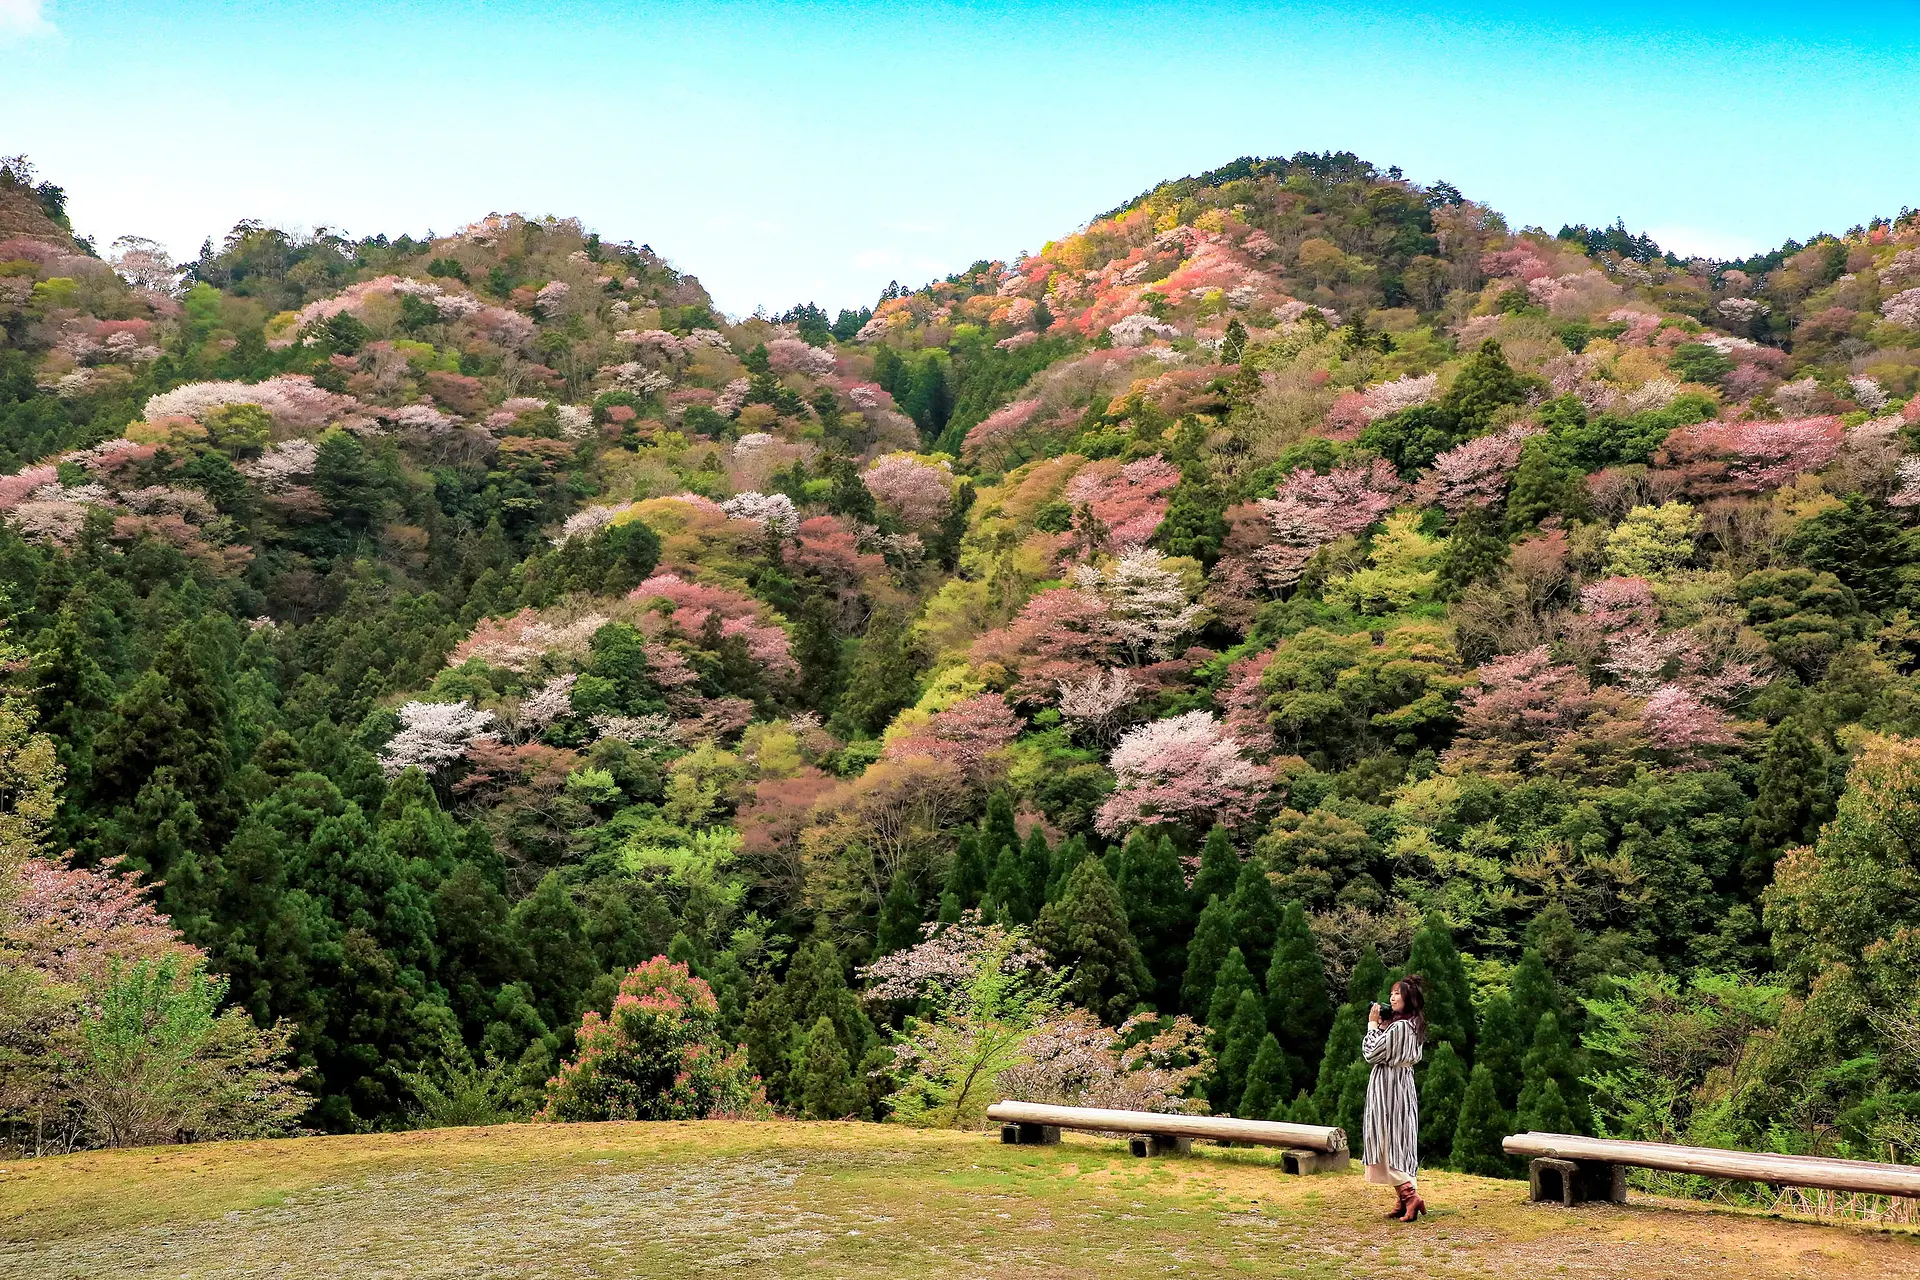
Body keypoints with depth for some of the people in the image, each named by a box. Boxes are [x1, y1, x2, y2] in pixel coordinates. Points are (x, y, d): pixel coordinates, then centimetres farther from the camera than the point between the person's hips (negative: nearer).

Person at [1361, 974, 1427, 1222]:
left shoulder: (1398, 1026, -21)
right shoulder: (1413, 1025, 9)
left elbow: (1371, 1053, -15)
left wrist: (1373, 1025, -6)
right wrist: (1381, 1026, 8)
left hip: (1388, 1089, -9)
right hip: (1402, 1085, 9)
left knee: (1388, 1143, -4)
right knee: (1398, 1144, 12)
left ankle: (1410, 1195, -13)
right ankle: (1405, 1200, 14)